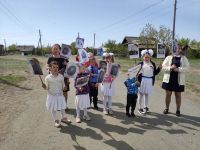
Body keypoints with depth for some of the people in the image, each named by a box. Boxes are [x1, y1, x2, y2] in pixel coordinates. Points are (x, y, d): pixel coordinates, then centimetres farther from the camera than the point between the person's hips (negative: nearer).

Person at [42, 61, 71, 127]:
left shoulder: (61, 76, -4)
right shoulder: (47, 78, -9)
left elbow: (63, 86, 3)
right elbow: (47, 88, -4)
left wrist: (64, 88, -17)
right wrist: (45, 87, -24)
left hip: (60, 95, 2)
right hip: (52, 95, -2)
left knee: (62, 108, 15)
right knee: (53, 109, 10)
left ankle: (64, 118, 38)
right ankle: (56, 121, 29)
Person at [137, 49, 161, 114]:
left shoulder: (153, 64, 8)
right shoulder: (141, 64, -3)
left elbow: (155, 73, 10)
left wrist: (159, 68, -2)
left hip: (149, 81, 4)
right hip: (142, 81, -3)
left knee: (147, 94, 15)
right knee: (141, 94, 4)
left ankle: (146, 107, 29)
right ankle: (140, 108, 15)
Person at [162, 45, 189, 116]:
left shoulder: (184, 58, 4)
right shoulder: (168, 57, 2)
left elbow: (187, 67, -7)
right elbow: (163, 67, -3)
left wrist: (178, 69, -22)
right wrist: (170, 68, -22)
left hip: (179, 80, 0)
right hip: (168, 79, 0)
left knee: (178, 95, 9)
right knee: (168, 94, 8)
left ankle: (178, 110, 23)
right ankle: (167, 108, 24)